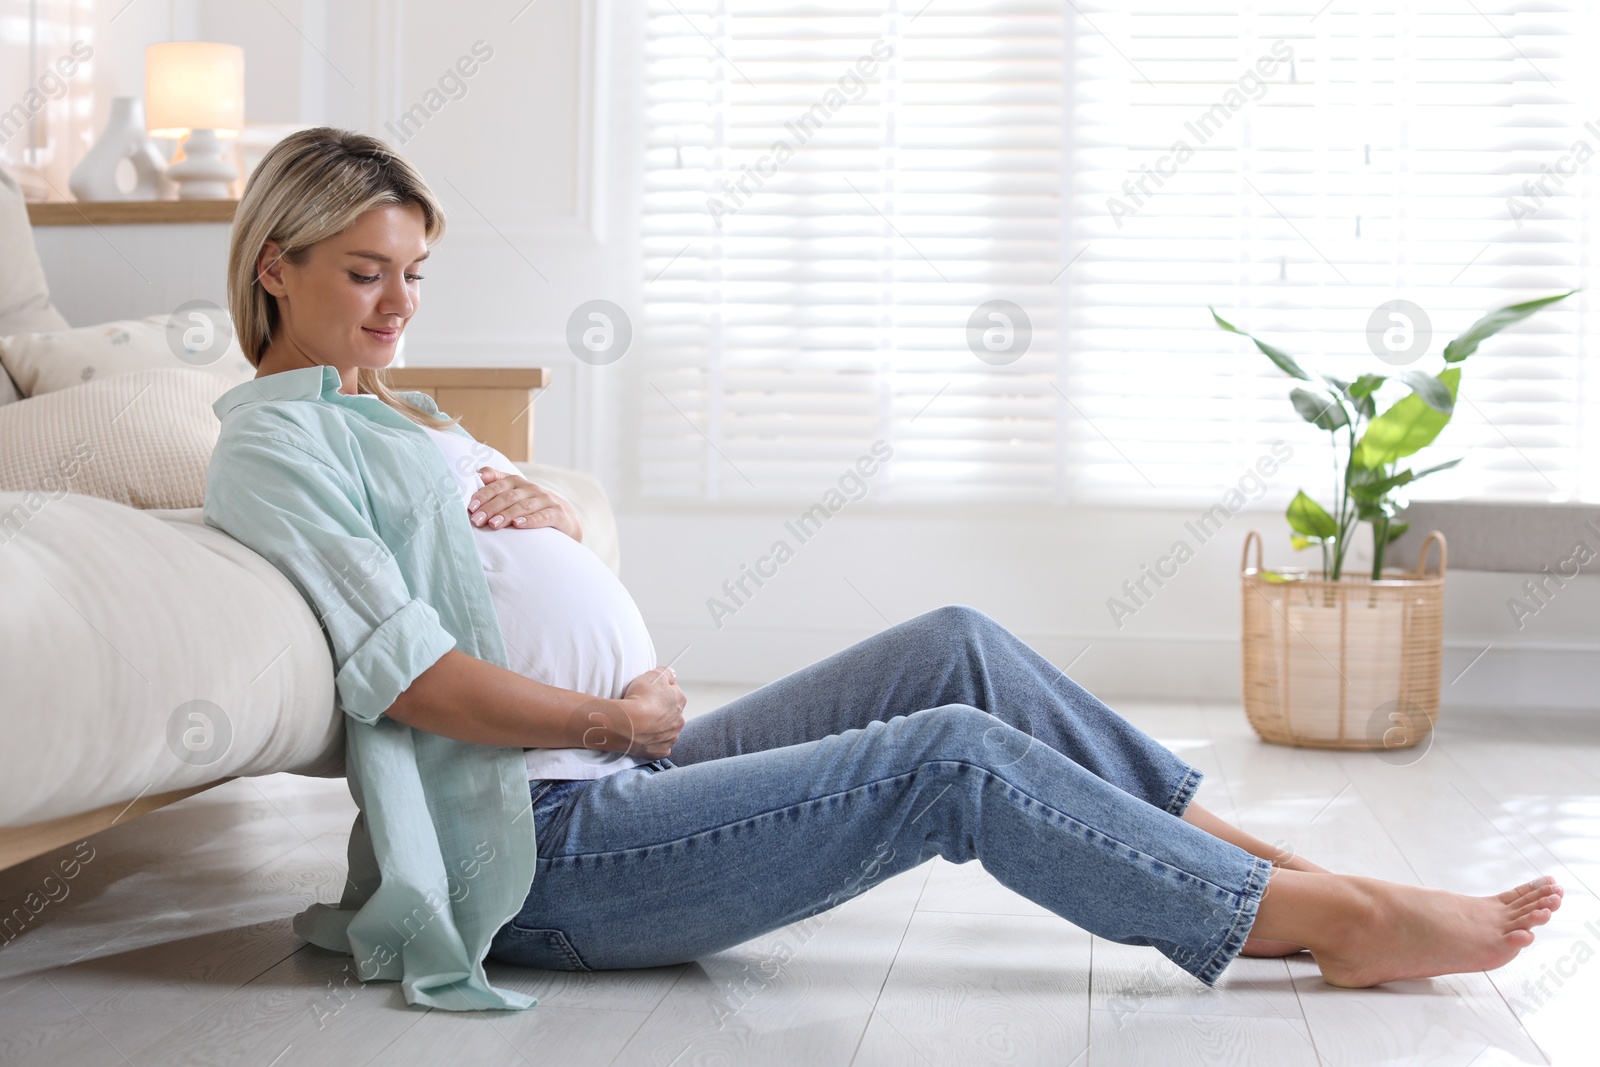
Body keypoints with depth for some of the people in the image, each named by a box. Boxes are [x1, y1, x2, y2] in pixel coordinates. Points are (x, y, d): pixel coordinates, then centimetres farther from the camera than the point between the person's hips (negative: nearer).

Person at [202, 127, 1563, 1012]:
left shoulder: (398, 414, 23)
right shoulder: (274, 443, -7)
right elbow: (416, 678, -18)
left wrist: (548, 513, 1)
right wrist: (627, 713, -8)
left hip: (626, 772, 9)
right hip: (548, 852, -9)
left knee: (960, 648, -2)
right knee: (954, 756, -18)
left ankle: (1253, 854, 2)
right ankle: (1334, 916, -11)